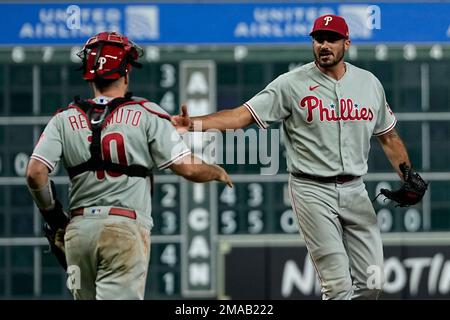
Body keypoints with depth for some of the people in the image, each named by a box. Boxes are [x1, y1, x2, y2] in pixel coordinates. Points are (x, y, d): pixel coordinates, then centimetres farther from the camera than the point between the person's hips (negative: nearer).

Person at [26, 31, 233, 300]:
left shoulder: (65, 120, 8)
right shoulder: (146, 115, 0)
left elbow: (35, 173, -4)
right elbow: (188, 168, -4)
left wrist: (53, 216, 11)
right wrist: (218, 172, 18)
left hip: (78, 228, 4)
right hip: (126, 227, -4)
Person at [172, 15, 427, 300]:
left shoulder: (369, 83, 8)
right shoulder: (292, 84, -6)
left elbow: (388, 136, 18)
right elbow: (243, 115, -13)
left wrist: (409, 177, 3)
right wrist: (194, 124, -28)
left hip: (355, 190, 5)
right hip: (313, 191, -5)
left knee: (371, 283, 5)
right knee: (338, 285, -11)